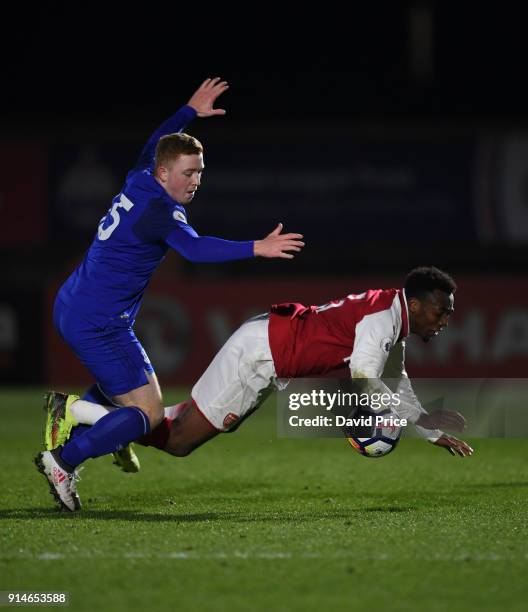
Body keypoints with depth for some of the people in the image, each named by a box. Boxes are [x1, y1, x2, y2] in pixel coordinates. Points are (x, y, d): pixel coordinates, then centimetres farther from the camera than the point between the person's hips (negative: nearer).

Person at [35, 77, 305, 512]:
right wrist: (255, 249, -41)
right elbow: (195, 248, -35)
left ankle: (70, 410, 13)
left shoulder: (139, 182, 7)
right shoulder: (159, 209, -18)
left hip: (71, 310, 10)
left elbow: (153, 146, 30)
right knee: (148, 413, -8)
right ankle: (64, 460, -10)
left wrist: (190, 111, 39)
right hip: (99, 324, -10)